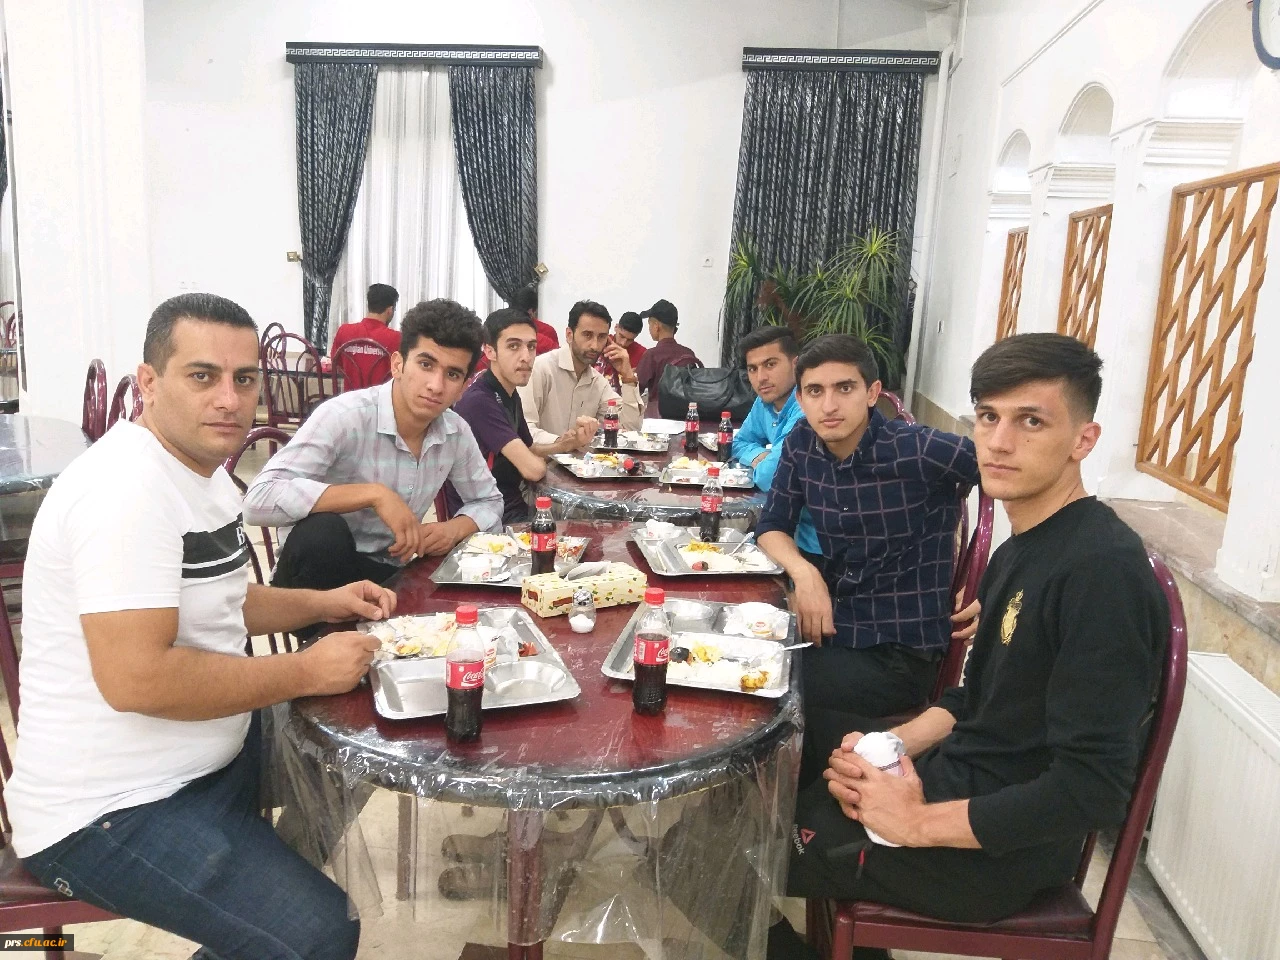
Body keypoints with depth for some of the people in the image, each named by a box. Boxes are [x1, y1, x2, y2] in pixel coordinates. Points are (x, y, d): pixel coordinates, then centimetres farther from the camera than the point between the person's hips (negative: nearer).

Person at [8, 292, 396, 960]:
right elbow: (135, 679, -31)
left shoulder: (203, 470, 7)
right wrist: (307, 672, -22)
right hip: (109, 811, -10)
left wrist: (322, 604, 5)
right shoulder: (127, 487, -25)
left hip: (209, 757, 10)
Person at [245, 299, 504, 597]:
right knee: (322, 533, -36)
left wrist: (453, 529, -11)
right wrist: (374, 494, -34)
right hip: (322, 570, -5)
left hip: (391, 573, 5)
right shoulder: (344, 416, -22)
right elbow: (259, 500, -32)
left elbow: (489, 502, 12)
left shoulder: (457, 432, -4)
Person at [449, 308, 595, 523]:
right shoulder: (478, 400, -22)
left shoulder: (511, 396, 7)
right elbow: (533, 468, -26)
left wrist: (563, 445, 0)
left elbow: (528, 449, 20)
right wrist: (542, 460, -3)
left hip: (512, 506, 9)